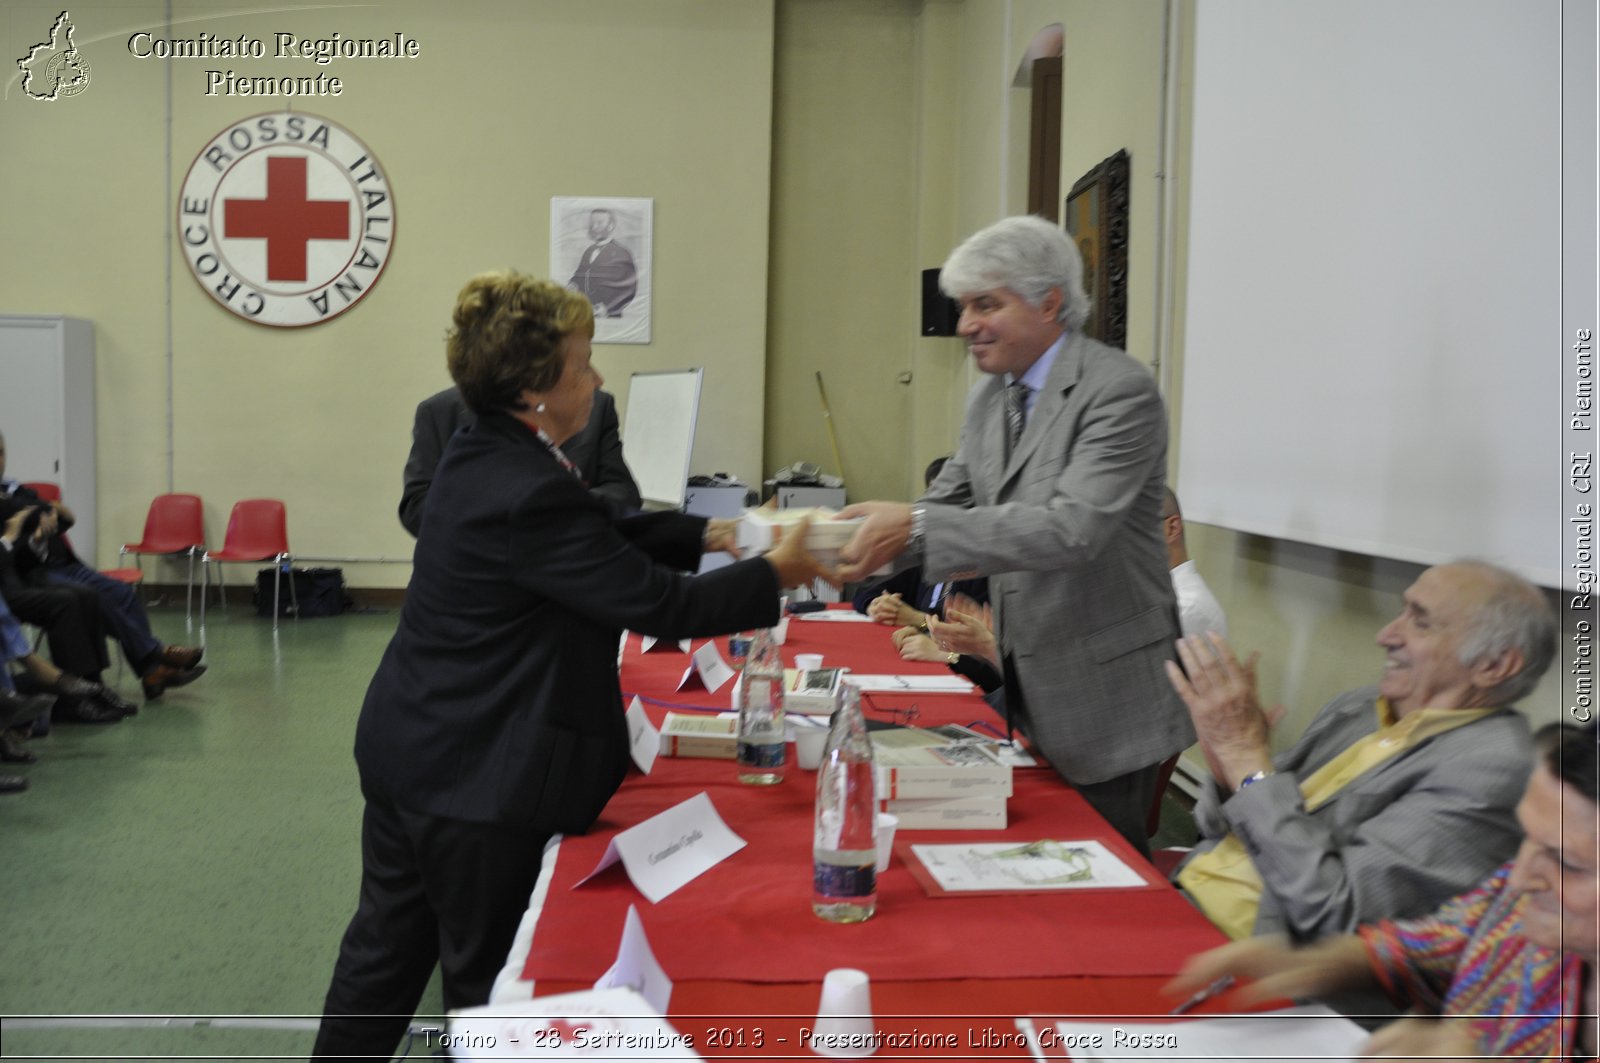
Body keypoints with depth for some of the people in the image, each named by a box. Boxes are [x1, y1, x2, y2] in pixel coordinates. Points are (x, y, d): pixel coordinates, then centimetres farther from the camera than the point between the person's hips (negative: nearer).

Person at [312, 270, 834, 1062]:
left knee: (385, 949, 21)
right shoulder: (528, 493, -27)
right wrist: (774, 574, -10)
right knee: (485, 978, 10)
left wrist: (708, 535, 4)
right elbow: (658, 604, -22)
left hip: (409, 753, 9)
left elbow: (608, 535, 13)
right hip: (477, 781, -9)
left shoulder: (483, 455, 3)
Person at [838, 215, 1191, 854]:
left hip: (1103, 692, -7)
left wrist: (916, 528, -35)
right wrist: (868, 533, -11)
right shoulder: (989, 396, 8)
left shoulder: (1120, 389, -18)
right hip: (1025, 687, 8)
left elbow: (1074, 527, -30)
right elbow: (950, 501, 10)